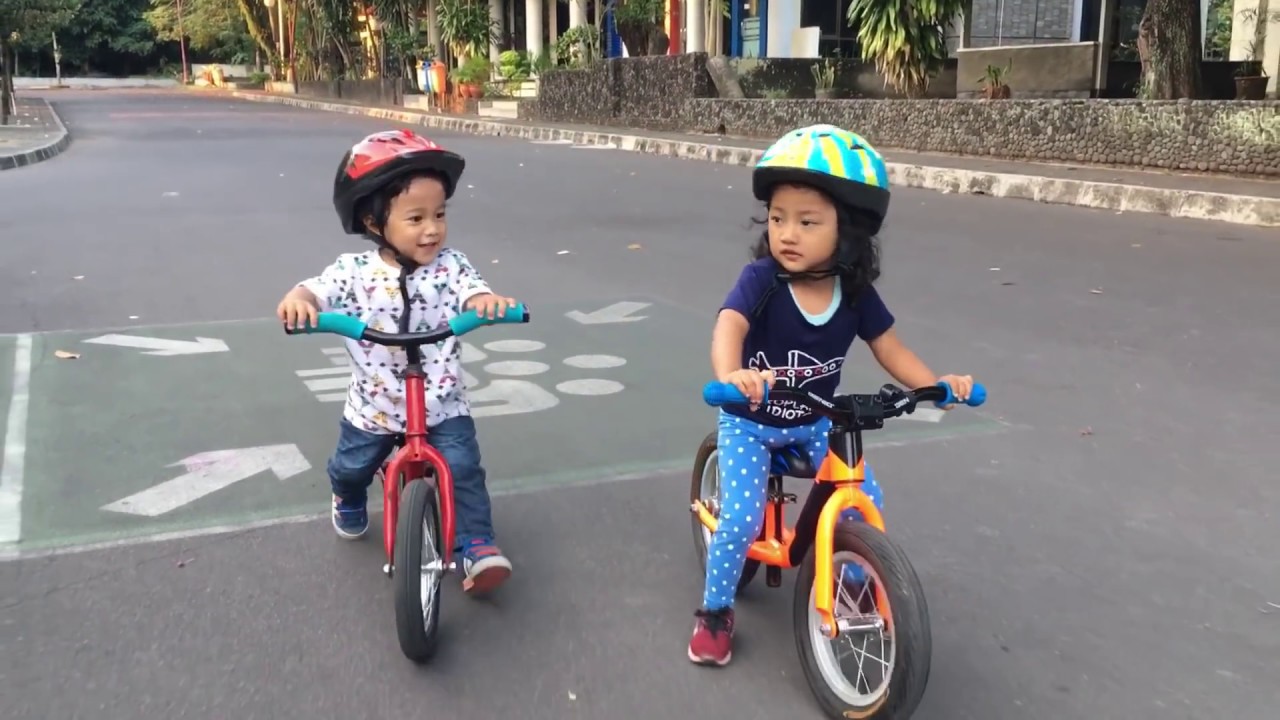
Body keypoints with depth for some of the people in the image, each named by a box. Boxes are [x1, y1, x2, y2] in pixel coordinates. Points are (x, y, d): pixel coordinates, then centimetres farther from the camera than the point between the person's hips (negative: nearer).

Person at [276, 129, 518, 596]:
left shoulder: (450, 266, -10)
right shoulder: (355, 270, -11)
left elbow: (472, 292, -24)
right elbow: (319, 290, -22)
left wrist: (488, 301, -49)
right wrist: (297, 299, -47)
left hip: (442, 405, -1)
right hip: (374, 407, 1)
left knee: (463, 470, -16)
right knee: (349, 468, 18)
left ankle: (477, 546, -3)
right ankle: (349, 503, 53)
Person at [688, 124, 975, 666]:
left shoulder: (855, 294, -15)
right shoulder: (761, 279, -27)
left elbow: (890, 349, -6)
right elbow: (729, 326, -43)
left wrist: (936, 384, -23)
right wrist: (729, 376, -65)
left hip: (816, 422, 4)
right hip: (749, 422, -4)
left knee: (866, 502, -2)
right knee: (741, 519, -14)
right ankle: (715, 612, 12)